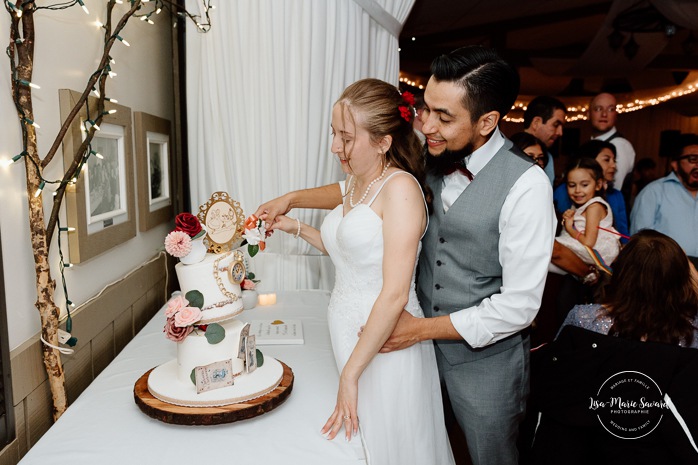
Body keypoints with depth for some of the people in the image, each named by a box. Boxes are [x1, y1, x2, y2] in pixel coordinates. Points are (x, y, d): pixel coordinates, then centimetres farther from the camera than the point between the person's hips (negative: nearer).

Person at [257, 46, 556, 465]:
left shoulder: (525, 184, -24)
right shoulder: (429, 158, -6)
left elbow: (519, 306, -21)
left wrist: (421, 329, -18)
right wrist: (292, 199, 6)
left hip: (485, 357, -4)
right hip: (426, 342, 5)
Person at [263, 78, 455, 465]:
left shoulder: (400, 188, -19)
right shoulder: (355, 183, 7)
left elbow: (395, 294, -23)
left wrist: (350, 374, -19)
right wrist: (298, 229, 12)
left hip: (385, 343, -7)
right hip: (349, 333, 7)